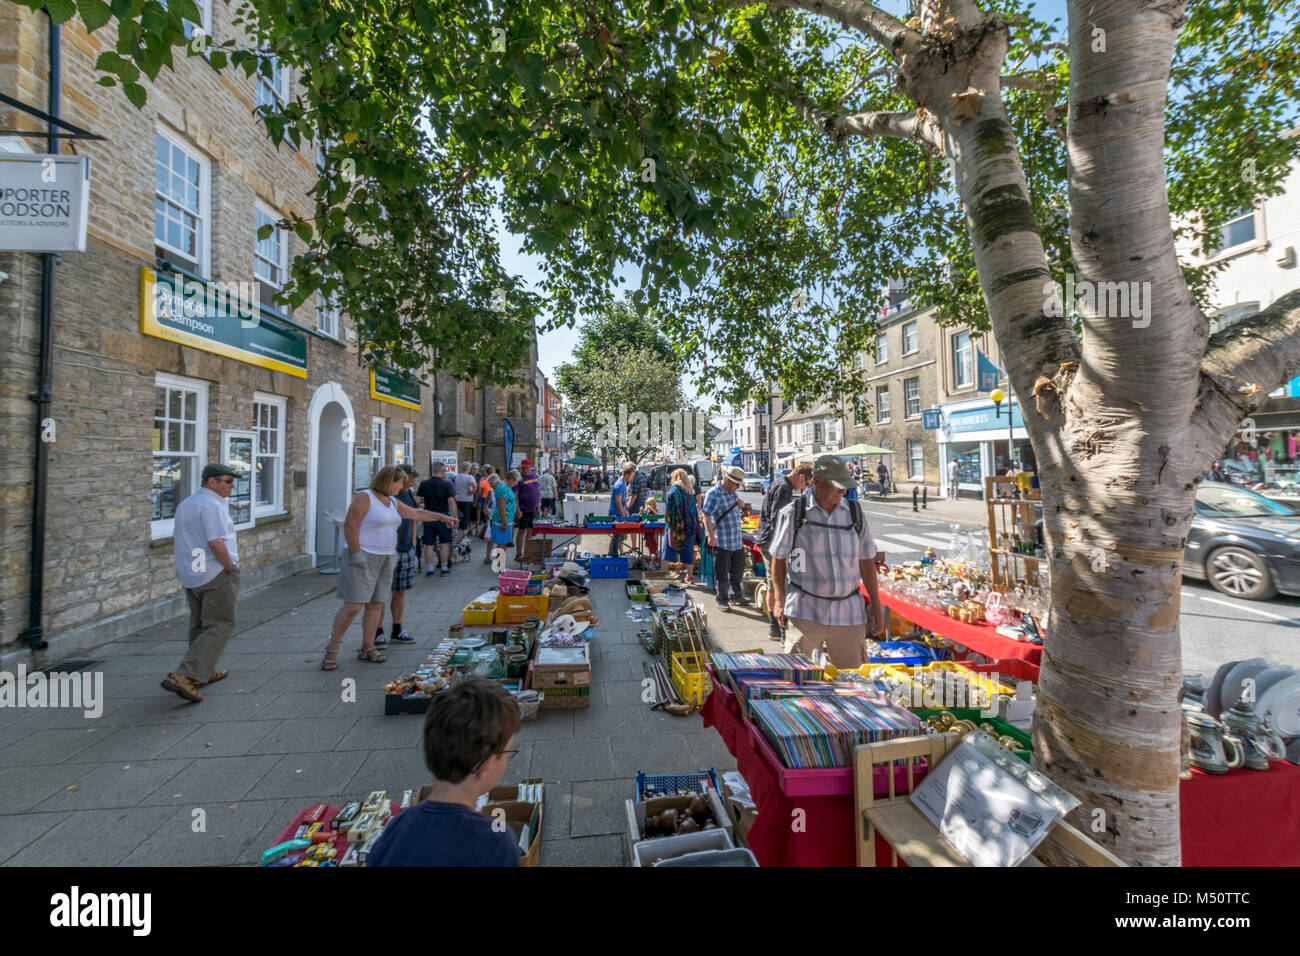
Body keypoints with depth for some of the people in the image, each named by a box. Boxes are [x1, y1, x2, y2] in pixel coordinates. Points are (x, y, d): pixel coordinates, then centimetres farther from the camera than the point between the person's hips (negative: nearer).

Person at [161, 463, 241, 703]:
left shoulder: (184, 505, 14)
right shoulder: (212, 505, -17)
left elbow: (176, 540, 19)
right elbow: (215, 542, -25)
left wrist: (182, 566, 25)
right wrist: (230, 567, -13)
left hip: (190, 574, 10)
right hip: (216, 574, -10)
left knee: (200, 625, 19)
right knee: (219, 626, -4)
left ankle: (204, 673, 30)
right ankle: (183, 676, -11)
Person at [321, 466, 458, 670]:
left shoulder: (393, 502, 14)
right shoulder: (364, 497, -10)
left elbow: (416, 513, 24)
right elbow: (349, 525, -14)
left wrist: (442, 517, 24)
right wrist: (356, 553, -18)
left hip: (385, 559, 8)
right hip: (364, 559, -8)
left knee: (376, 604, 8)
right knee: (353, 606, -7)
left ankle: (367, 648, 16)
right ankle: (331, 649, 7)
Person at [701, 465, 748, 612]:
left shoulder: (733, 492, 12)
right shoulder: (713, 493, -14)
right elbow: (706, 515, -20)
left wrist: (739, 505, 4)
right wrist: (711, 536, -26)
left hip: (737, 541, 8)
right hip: (722, 542, -8)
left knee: (738, 570, 19)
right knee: (722, 573, 4)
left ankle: (736, 595, 37)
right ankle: (722, 600, 20)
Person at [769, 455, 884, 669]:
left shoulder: (855, 512, 6)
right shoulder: (792, 513, -4)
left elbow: (866, 561, 12)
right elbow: (778, 560, 1)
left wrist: (876, 605, 11)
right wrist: (780, 600, -4)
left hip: (849, 612, 3)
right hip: (805, 611, -3)